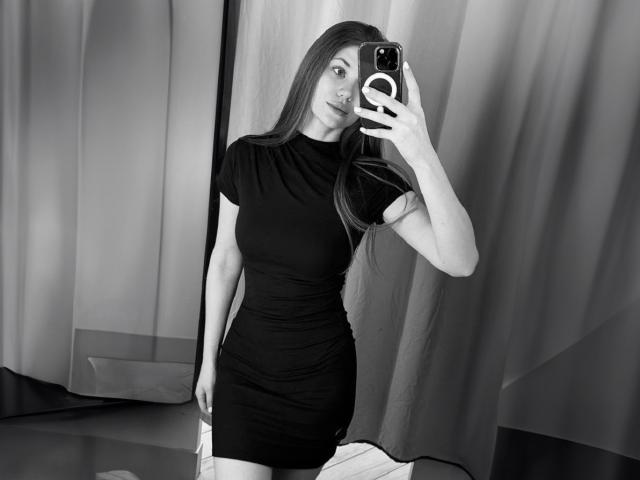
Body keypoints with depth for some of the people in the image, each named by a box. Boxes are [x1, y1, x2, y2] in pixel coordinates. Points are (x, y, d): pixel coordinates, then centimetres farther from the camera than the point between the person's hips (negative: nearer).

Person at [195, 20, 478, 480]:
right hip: (243, 365, 1)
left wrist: (422, 156, -38)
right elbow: (225, 262, 1)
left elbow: (461, 262, -25)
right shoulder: (247, 157, -7)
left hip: (320, 377, 0)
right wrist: (209, 359, 8)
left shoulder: (371, 181, -13)